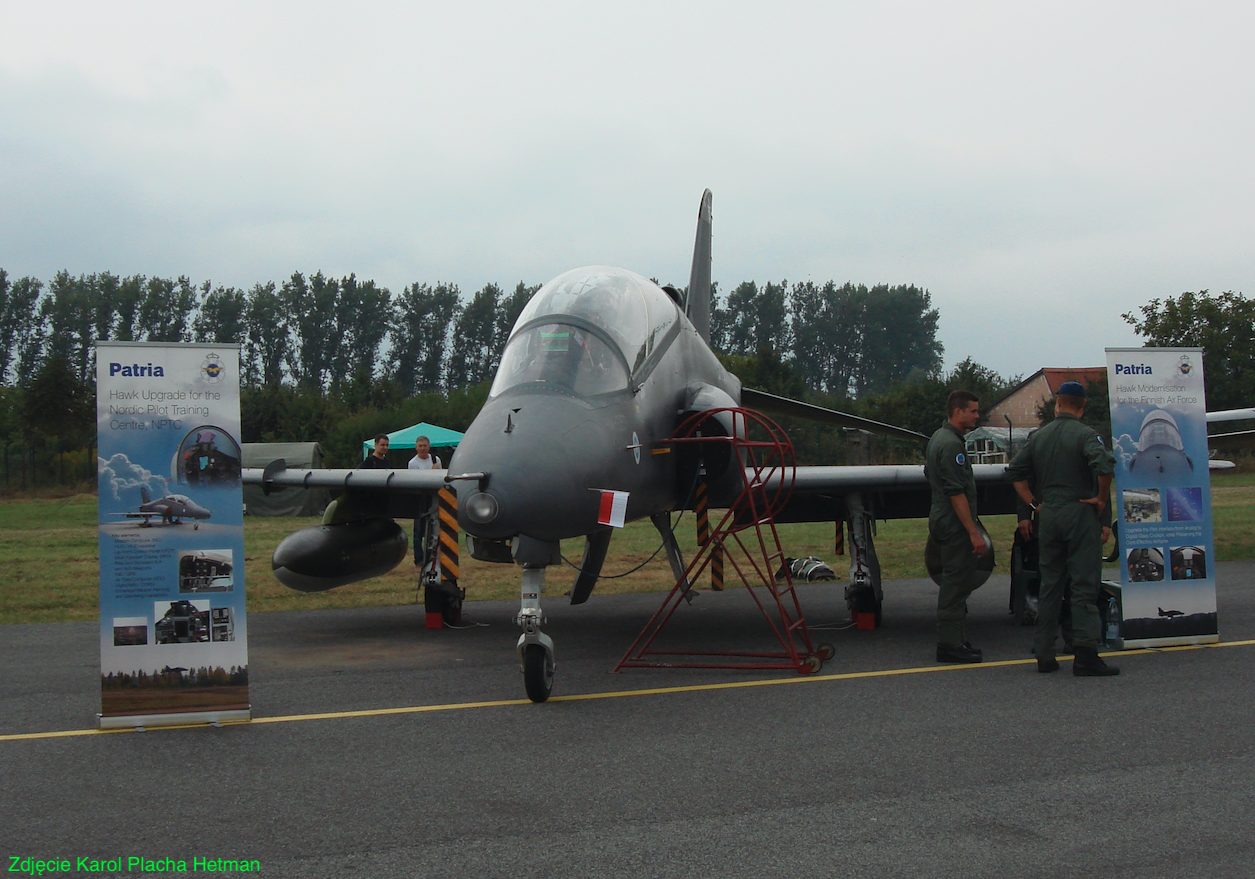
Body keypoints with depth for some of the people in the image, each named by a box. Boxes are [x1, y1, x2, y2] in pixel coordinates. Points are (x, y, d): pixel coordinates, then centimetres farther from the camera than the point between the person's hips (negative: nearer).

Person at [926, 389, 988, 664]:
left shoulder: (938, 438, 16)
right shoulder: (951, 444, -18)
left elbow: (929, 474, 29)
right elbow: (956, 493, -23)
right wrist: (974, 532, -22)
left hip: (941, 518, 11)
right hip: (955, 524, -11)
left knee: (954, 582, 15)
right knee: (957, 582, -8)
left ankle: (951, 640, 20)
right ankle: (950, 645, -6)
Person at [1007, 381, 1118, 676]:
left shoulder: (1039, 436, 10)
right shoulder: (1085, 434, -8)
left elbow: (1015, 471, 12)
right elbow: (1104, 464, -25)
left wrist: (1033, 503, 12)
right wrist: (1102, 498, -12)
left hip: (1048, 515, 5)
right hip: (1080, 512, -5)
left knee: (1049, 585, 11)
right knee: (1084, 585, -3)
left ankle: (1044, 654, 12)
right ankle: (1085, 656, -8)